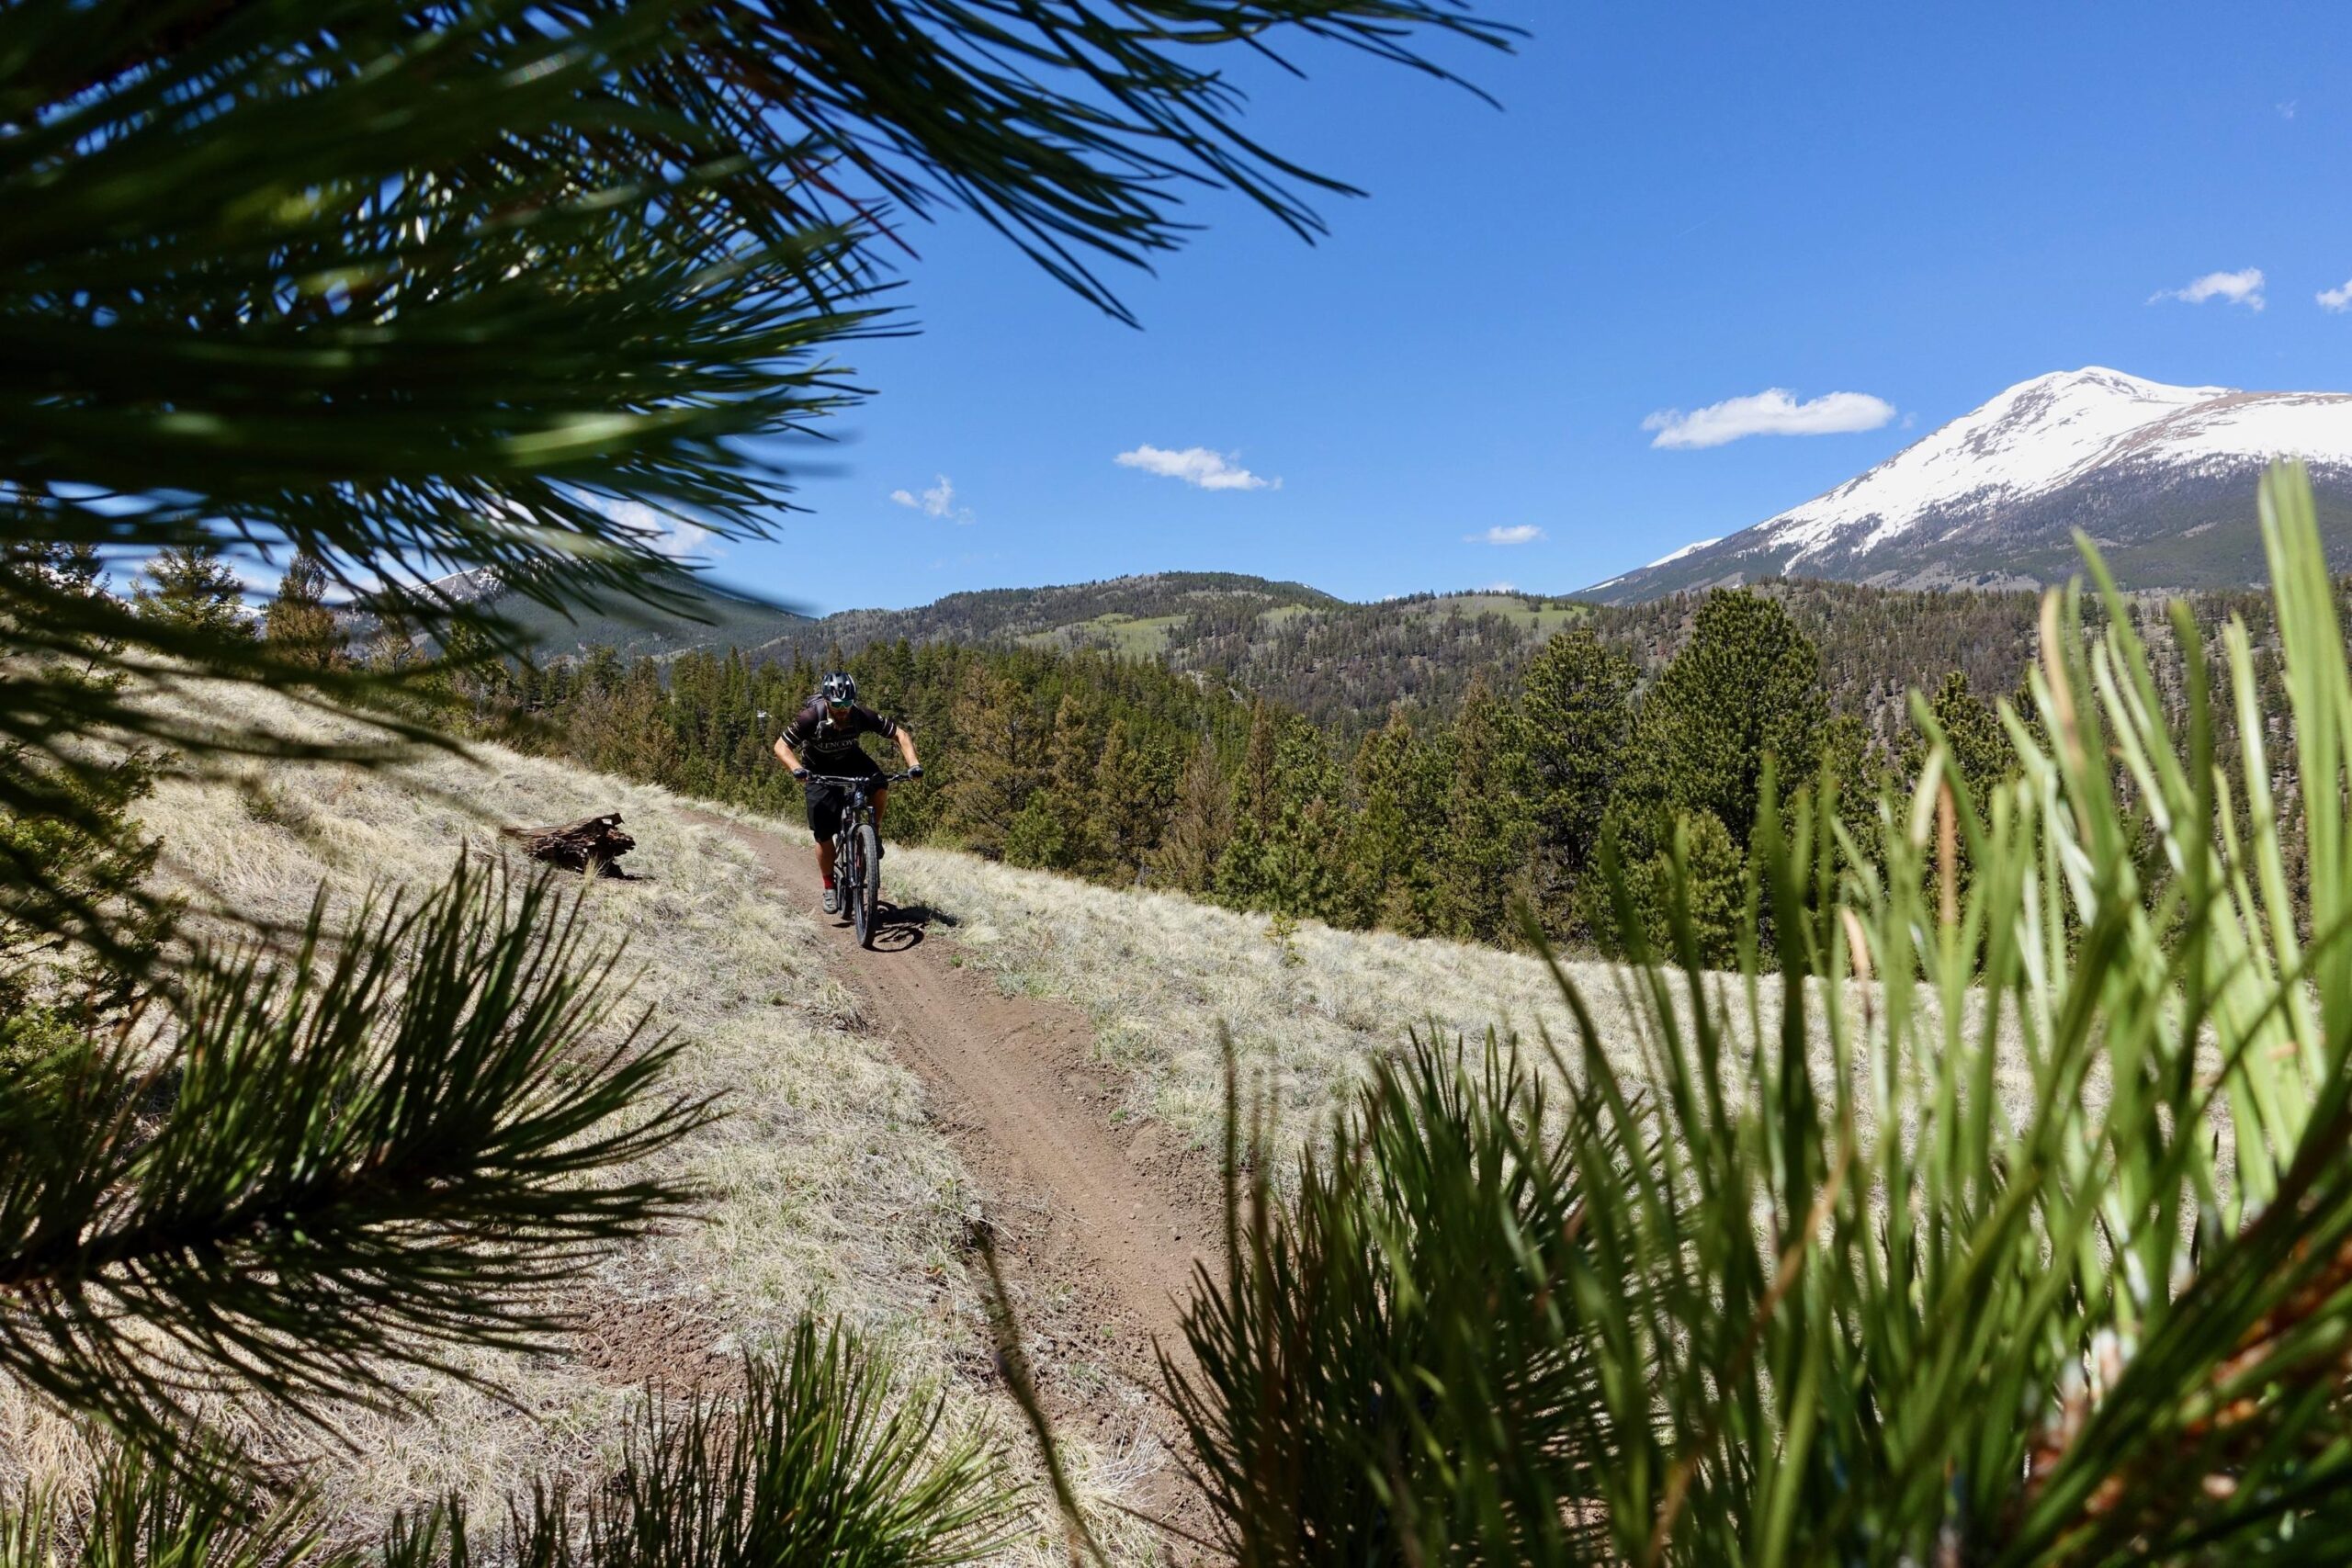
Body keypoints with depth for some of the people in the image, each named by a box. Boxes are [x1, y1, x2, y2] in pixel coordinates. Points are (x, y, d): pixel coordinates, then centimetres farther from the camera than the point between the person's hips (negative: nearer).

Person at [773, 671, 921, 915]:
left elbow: (900, 734, -21)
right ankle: (830, 888, 11)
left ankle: (874, 833, -7)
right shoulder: (811, 718, -31)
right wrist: (797, 769, -47)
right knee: (824, 834, -8)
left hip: (850, 760, 2)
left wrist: (913, 763, -36)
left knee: (879, 784, -32)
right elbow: (781, 746, -28)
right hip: (819, 770, -1)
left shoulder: (862, 716, -27)